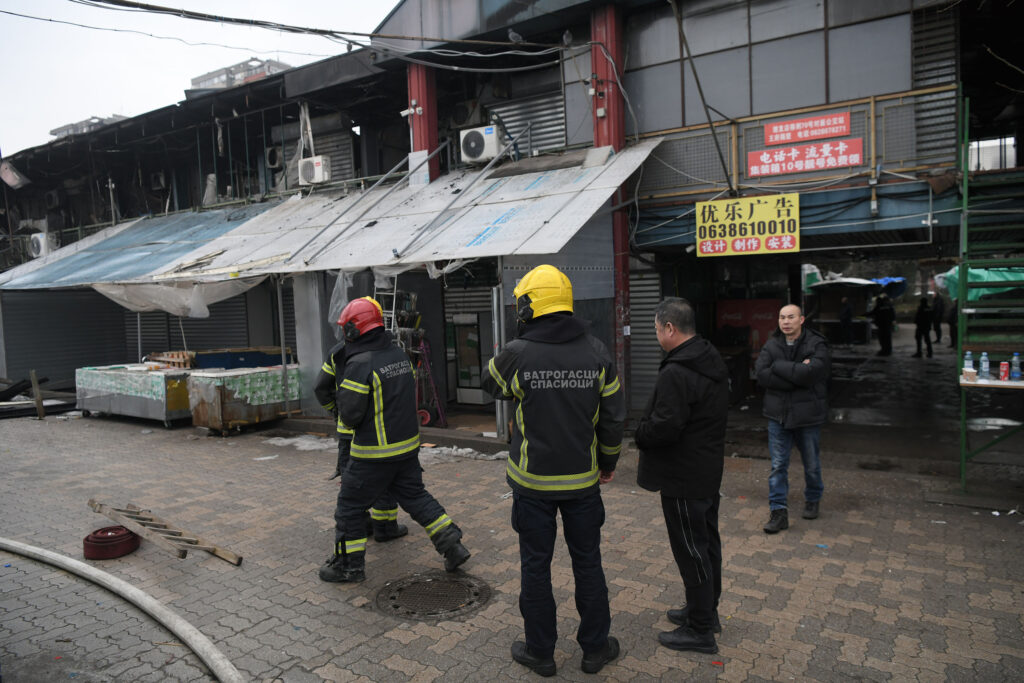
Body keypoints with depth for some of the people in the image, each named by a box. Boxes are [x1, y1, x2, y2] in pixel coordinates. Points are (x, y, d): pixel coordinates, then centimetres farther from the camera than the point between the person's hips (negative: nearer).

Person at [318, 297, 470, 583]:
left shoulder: (360, 365, -19)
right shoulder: (400, 355, 4)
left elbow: (350, 415, -19)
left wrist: (342, 392, 0)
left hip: (374, 454, -7)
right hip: (408, 445, 7)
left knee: (351, 505, 10)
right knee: (415, 496, 19)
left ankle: (349, 565, 21)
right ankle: (453, 545, 18)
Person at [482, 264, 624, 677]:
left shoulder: (517, 354, -15)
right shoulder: (596, 353, -5)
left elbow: (491, 384, 7)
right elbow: (613, 416, 2)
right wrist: (608, 463, 15)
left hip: (532, 481, -2)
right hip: (582, 480, 3)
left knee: (535, 565, 12)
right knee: (587, 562, 16)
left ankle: (540, 651, 26)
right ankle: (595, 647, 29)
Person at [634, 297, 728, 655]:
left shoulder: (676, 374, -25)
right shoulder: (713, 363, 8)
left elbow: (664, 427, -28)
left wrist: (640, 432, -7)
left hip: (683, 479, -10)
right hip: (709, 472, 10)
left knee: (691, 550, 2)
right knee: (707, 542, 20)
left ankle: (700, 630, 15)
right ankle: (706, 610, 37)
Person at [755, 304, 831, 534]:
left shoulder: (817, 345, -10)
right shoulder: (771, 345, 0)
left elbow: (809, 373, -27)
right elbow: (761, 375, -14)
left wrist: (778, 366, -17)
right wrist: (796, 373, -20)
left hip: (807, 414, -2)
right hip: (778, 414, 2)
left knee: (811, 464, 16)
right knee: (778, 465, 2)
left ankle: (812, 500, 40)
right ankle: (779, 511, 8)